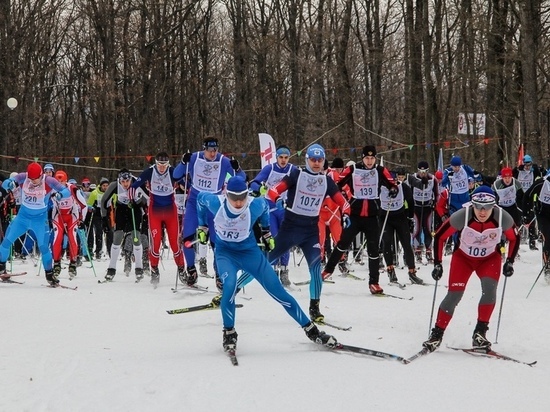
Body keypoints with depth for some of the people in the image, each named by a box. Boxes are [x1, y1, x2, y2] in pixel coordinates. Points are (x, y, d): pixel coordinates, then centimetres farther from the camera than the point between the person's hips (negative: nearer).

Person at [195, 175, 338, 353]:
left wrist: (266, 232, 11)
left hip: (249, 251, 1)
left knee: (277, 290, -2)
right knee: (230, 285, -31)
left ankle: (311, 329, 11)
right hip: (225, 252, -1)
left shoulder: (256, 205, -23)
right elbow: (200, 197, 1)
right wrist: (202, 226, 8)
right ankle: (229, 333, -8)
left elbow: (265, 206, 3)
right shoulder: (215, 202, -23)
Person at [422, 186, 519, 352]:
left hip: (490, 258, 1)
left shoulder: (503, 218, -26)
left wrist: (510, 261, -7)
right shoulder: (461, 217, -31)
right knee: (454, 295, -13)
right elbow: (439, 237, -16)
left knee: (490, 289, -24)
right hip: (463, 257, -1)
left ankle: (480, 333, -12)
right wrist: (437, 264, -14)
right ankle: (437, 334, 0)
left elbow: (514, 238, -4)